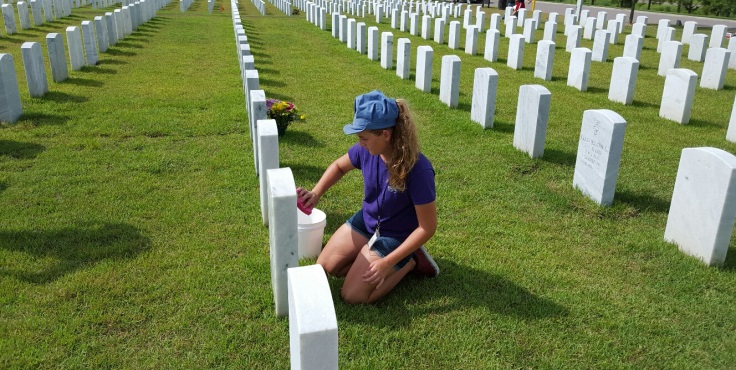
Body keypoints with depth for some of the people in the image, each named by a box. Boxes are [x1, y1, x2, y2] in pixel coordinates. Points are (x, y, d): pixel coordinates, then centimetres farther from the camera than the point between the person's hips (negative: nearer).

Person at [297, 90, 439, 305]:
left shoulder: (418, 170, -35)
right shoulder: (367, 150, -17)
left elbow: (427, 227, -27)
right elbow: (339, 166, 7)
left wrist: (387, 263, -27)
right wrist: (316, 193, -9)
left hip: (395, 237, -6)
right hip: (365, 222, 6)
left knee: (352, 296, -8)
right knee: (325, 267, 6)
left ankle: (411, 262, 6)